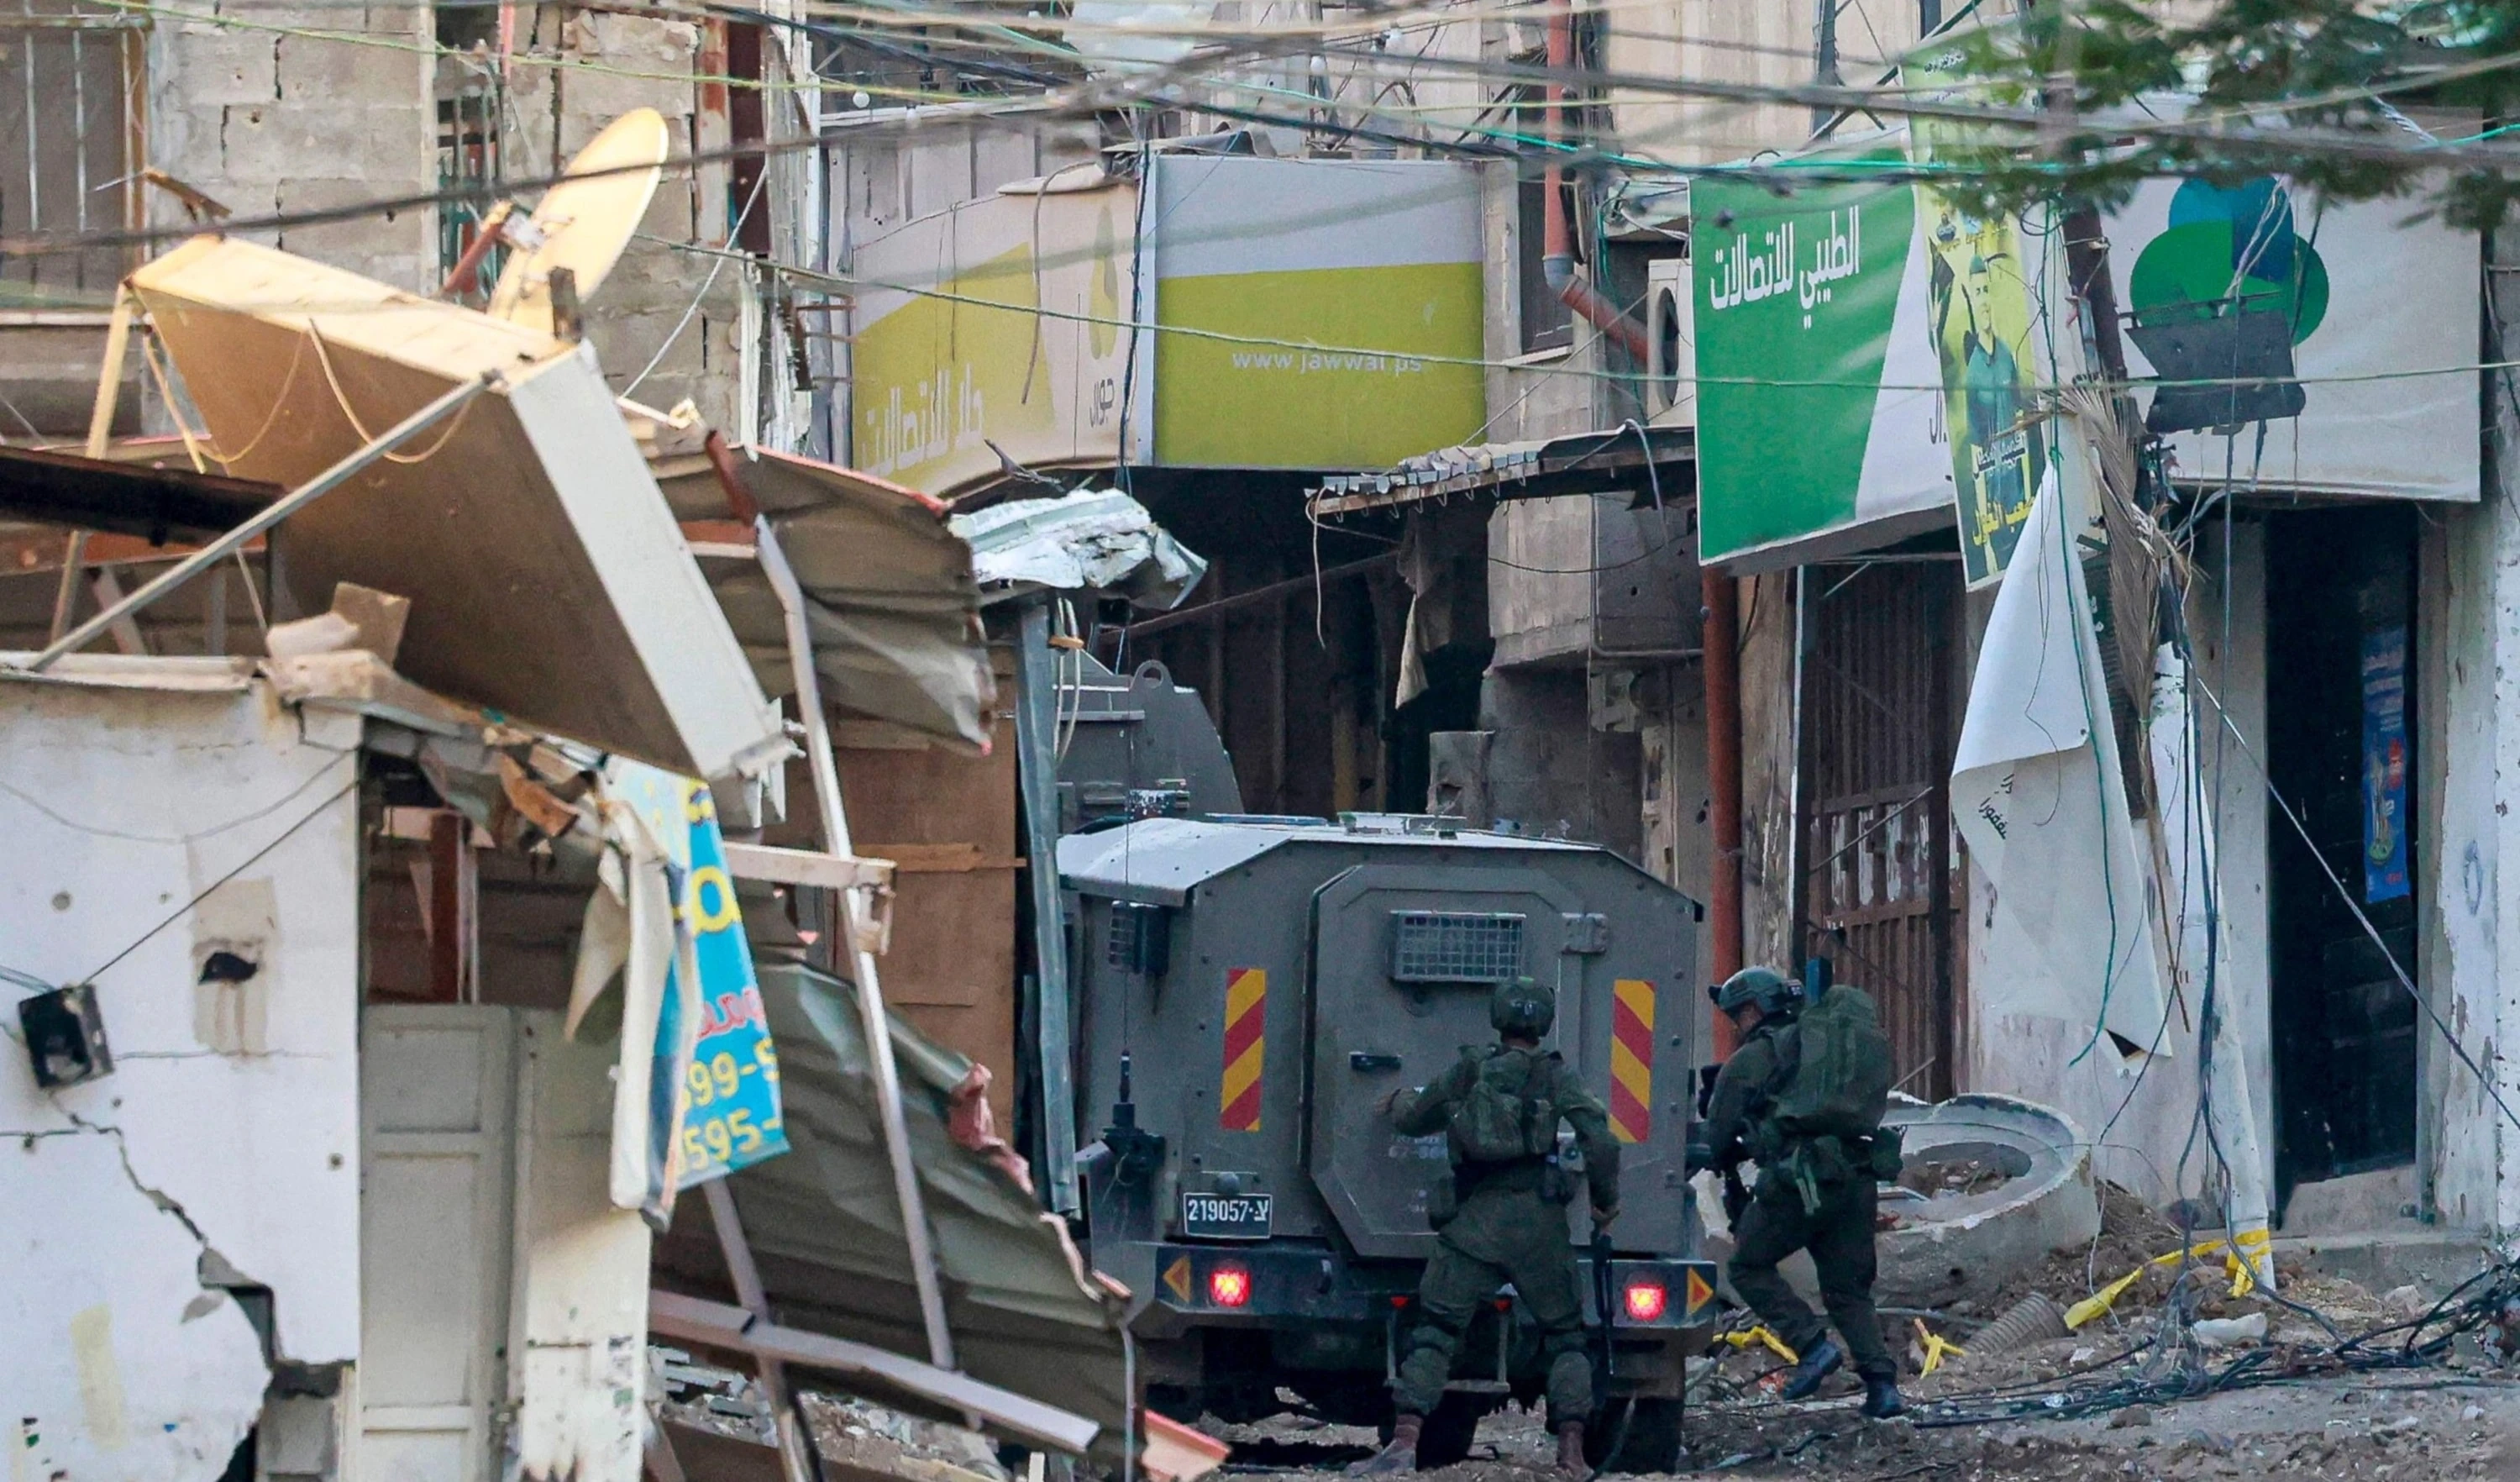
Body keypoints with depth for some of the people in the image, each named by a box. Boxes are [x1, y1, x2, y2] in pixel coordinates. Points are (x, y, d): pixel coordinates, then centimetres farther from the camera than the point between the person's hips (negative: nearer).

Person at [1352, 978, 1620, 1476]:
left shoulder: (1469, 1070, 10)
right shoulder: (1553, 1077, 4)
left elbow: (1413, 1119, 23)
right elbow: (1599, 1140, -6)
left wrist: (1400, 1103, 47)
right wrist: (1606, 1200, 9)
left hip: (1474, 1223, 1)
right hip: (1538, 1222, -1)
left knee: (1433, 1331, 2)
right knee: (1565, 1336, 11)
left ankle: (1404, 1445, -10)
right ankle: (1572, 1455, 2)